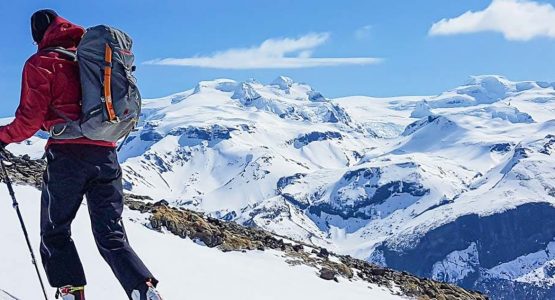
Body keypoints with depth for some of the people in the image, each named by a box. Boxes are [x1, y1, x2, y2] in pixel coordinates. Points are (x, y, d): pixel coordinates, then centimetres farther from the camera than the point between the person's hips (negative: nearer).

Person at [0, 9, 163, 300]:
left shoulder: (40, 63, 1)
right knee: (112, 237, 5)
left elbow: (31, 118, -7)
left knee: (55, 233, 12)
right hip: (106, 152, 5)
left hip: (68, 154, -5)